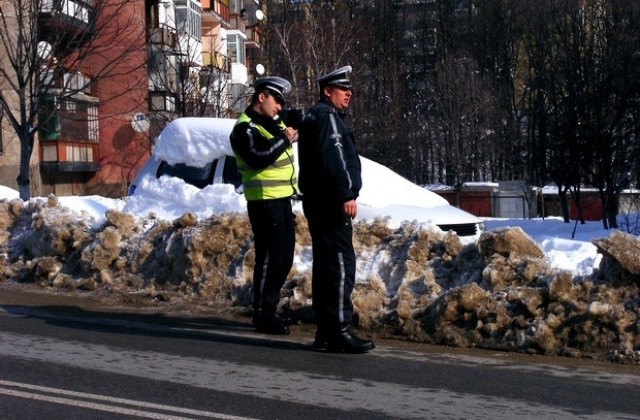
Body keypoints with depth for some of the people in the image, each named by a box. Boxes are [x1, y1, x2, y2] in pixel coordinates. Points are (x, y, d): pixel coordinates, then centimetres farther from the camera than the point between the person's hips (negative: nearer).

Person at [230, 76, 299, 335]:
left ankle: (269, 308, 25)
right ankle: (263, 315, -1)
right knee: (269, 258, -8)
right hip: (265, 201, -10)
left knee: (284, 258, 14)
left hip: (282, 199, 10)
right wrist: (284, 139, -22)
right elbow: (258, 158, -25)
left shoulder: (273, 122, 17)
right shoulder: (245, 128, -12)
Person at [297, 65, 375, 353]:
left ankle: (324, 330, 16)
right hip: (332, 202, -11)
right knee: (341, 264, -12)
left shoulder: (314, 116, 23)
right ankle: (338, 330, -14)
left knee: (325, 264, 12)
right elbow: (333, 158, -21)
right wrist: (346, 194, -24)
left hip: (318, 203, 11)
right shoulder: (327, 116, -9)